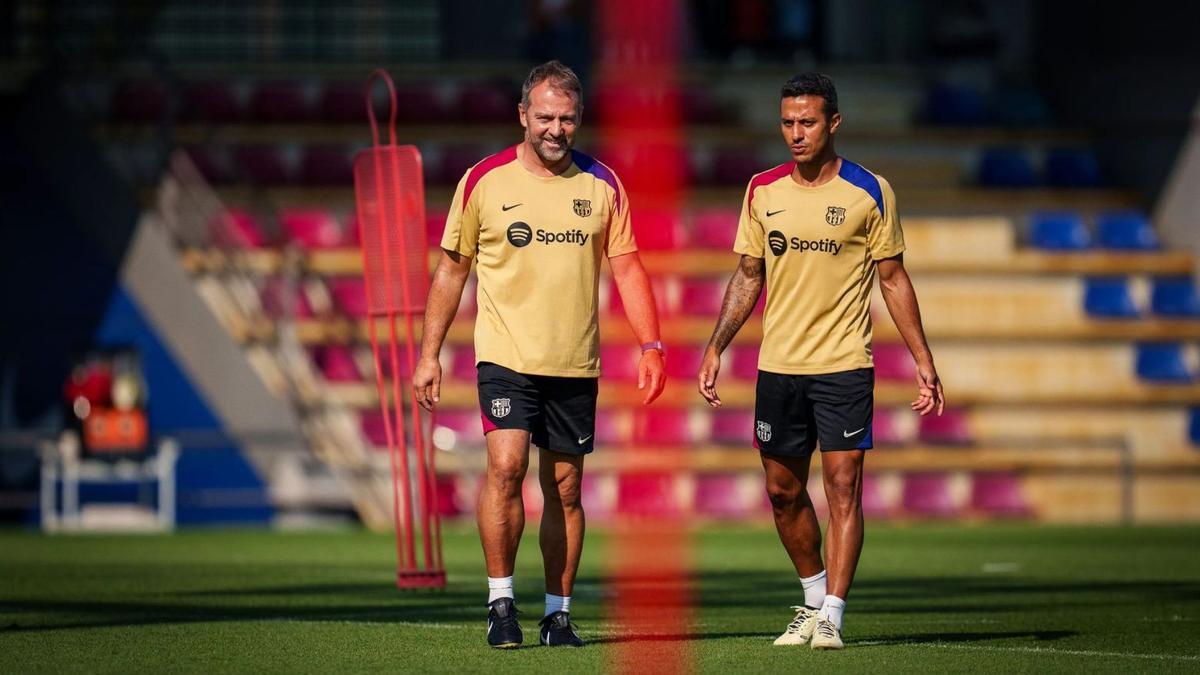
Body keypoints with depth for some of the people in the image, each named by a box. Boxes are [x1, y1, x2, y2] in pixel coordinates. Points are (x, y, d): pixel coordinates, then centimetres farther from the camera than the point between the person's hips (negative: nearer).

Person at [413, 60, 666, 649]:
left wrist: (650, 345, -5)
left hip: (575, 365, 2)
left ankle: (558, 612, 14)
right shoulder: (484, 181, 0)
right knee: (506, 466, -19)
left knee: (565, 488, 5)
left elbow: (626, 268, 6)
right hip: (506, 356, -2)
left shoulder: (602, 185, 5)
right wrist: (429, 354, 3)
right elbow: (451, 269, 6)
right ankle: (500, 601, -9)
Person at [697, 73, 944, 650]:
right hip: (777, 365, 4)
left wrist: (923, 359, -2)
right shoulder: (763, 191, 6)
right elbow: (748, 278, 13)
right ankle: (815, 598, 26)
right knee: (783, 490, 8)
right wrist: (716, 348, 5)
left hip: (844, 365, -4)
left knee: (843, 487, -9)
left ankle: (831, 616, -7)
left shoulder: (870, 192, -3)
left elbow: (894, 281, 2)